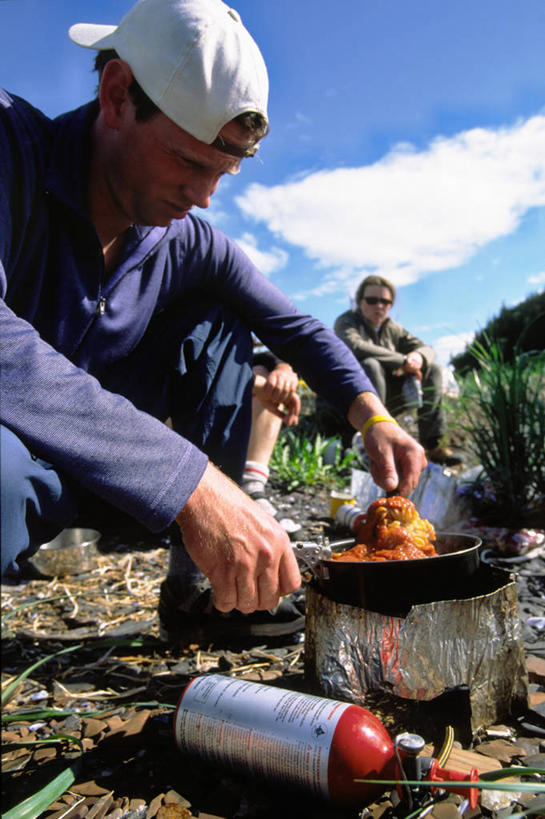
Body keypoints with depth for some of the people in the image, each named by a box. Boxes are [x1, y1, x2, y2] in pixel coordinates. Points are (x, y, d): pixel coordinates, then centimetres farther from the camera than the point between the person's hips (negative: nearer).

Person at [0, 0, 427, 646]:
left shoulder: (191, 246, -3)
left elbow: (296, 326, 8)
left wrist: (373, 417, -8)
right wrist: (189, 482, -41)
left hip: (85, 472, 6)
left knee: (219, 327, -3)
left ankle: (197, 588, -1)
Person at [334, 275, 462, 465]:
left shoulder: (393, 329, 11)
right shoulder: (346, 322, -8)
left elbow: (427, 349, 9)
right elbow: (355, 346, -29)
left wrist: (419, 356, -18)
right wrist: (402, 361, -28)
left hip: (387, 399, 7)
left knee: (432, 370, -1)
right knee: (370, 366, -34)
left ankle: (432, 444, -10)